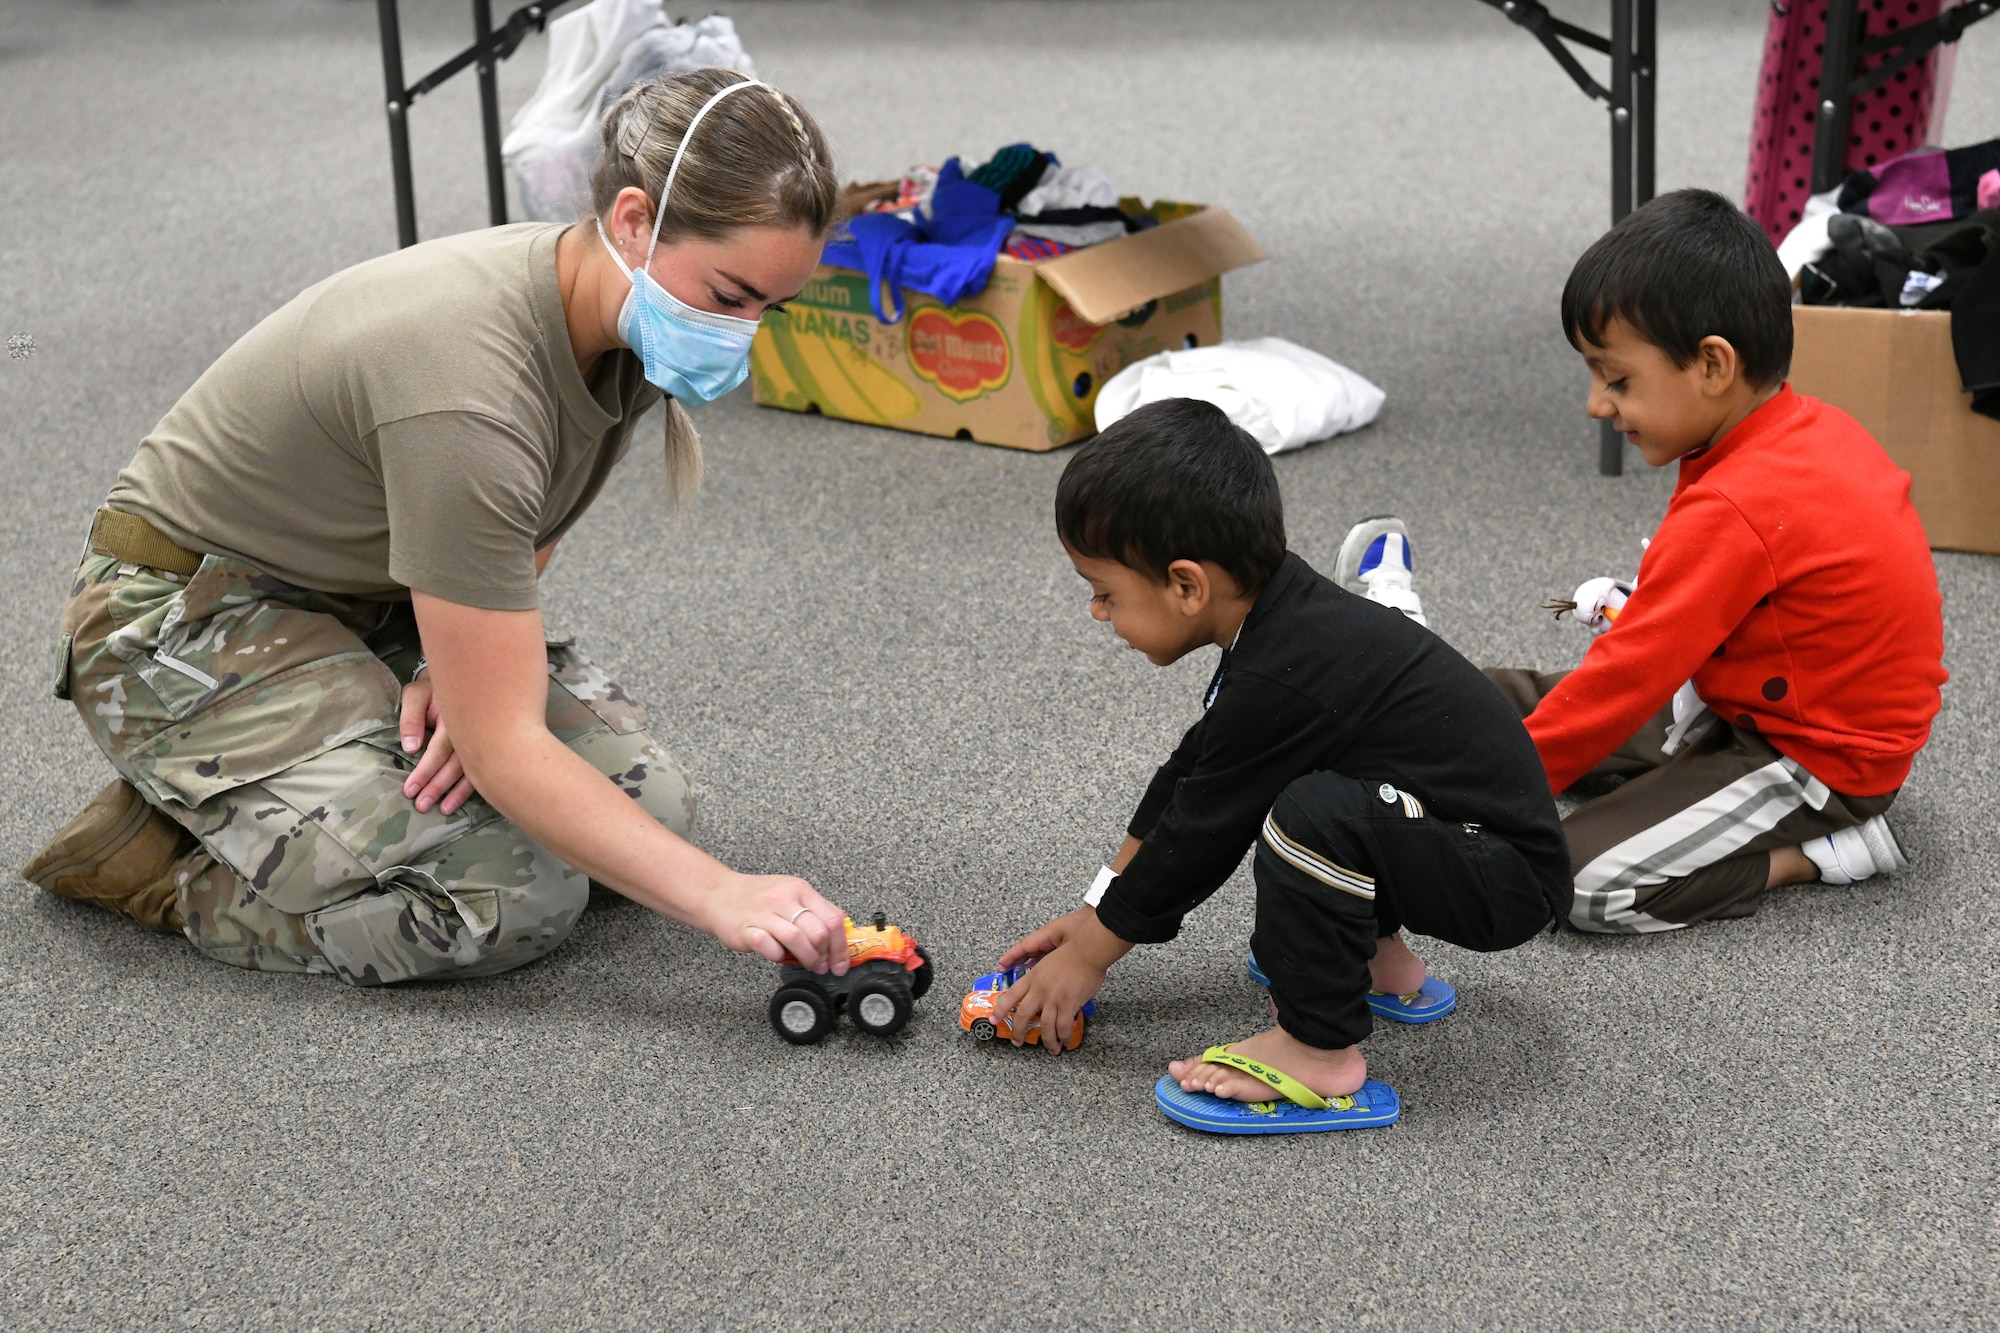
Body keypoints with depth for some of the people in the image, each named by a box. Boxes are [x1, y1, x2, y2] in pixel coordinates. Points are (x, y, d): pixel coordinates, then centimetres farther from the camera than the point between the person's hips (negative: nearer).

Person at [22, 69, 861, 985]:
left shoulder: (617, 321, -10)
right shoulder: (469, 386, -36)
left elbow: (522, 541, 9)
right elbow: (502, 747, -33)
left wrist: (460, 662, -12)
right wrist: (720, 897, -34)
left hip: (367, 597, 9)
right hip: (194, 623, -9)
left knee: (647, 798, -5)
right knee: (509, 899, -25)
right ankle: (147, 858, -3)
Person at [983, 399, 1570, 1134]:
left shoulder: (1278, 680, -26)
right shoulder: (1283, 613, 3)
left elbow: (1197, 839, -16)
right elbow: (1190, 774, 14)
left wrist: (1090, 954, -3)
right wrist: (1097, 914, 19)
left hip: (1504, 879, -10)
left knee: (1313, 815, -33)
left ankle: (1322, 1053, -17)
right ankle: (1378, 962, 23)